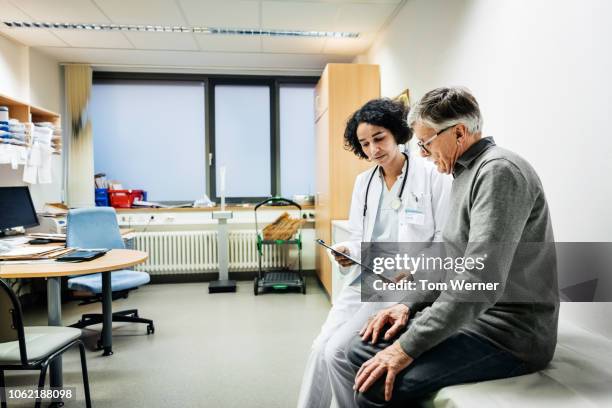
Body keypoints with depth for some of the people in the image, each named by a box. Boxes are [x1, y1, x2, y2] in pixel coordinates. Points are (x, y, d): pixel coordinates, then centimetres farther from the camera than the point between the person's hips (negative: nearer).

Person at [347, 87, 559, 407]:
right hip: (468, 314, 9)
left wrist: (408, 348, -24)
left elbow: (480, 282, -28)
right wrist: (409, 304, 5)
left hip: (509, 333, -9)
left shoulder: (499, 171, -18)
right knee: (362, 350, 3)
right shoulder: (467, 174, 14)